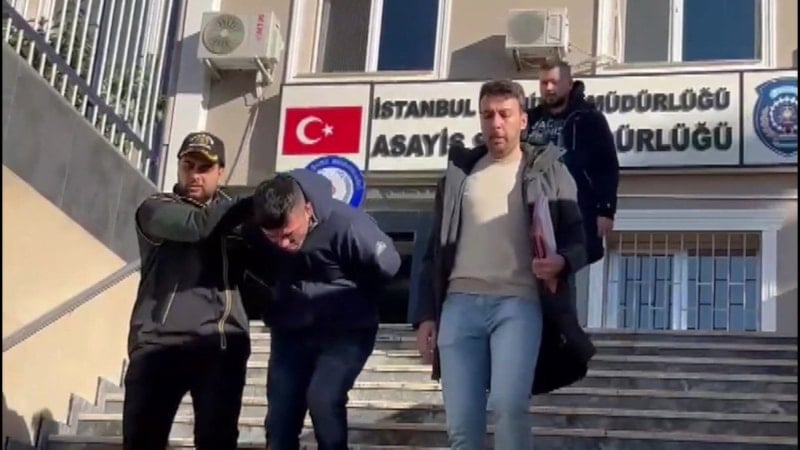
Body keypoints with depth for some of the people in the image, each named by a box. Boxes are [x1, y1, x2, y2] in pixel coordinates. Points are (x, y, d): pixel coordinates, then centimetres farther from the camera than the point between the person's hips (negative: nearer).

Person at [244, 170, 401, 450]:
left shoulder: (346, 225, -28)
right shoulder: (255, 229, -14)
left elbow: (387, 267, -13)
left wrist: (354, 305, 1)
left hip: (346, 331, -4)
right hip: (291, 330, 4)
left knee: (323, 398, -23)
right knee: (280, 415, 0)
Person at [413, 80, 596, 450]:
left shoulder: (548, 171, 11)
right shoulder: (460, 171, 18)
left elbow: (577, 240, 6)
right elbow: (435, 250, 17)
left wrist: (561, 261, -19)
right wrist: (426, 314, 8)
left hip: (519, 303, -3)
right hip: (460, 304, 3)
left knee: (508, 405, -24)